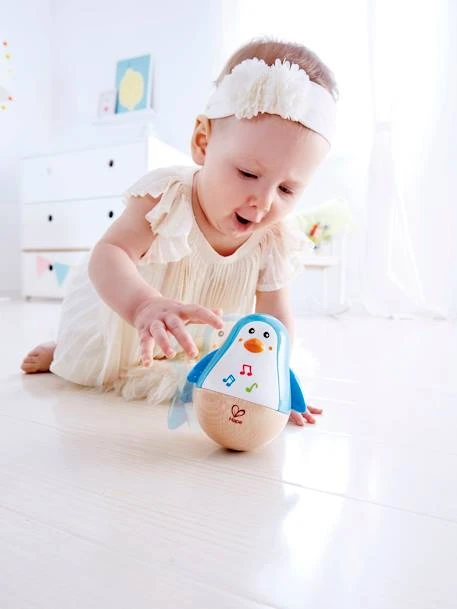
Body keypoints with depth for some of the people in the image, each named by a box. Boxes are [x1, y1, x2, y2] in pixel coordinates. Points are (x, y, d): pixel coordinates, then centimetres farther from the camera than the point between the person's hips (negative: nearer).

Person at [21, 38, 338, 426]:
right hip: (118, 312, -2)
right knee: (82, 369, 12)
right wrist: (144, 304, -65)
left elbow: (275, 318, -21)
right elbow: (109, 254, -45)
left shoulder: (276, 243, -24)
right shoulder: (167, 196, -35)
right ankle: (60, 350, 47)